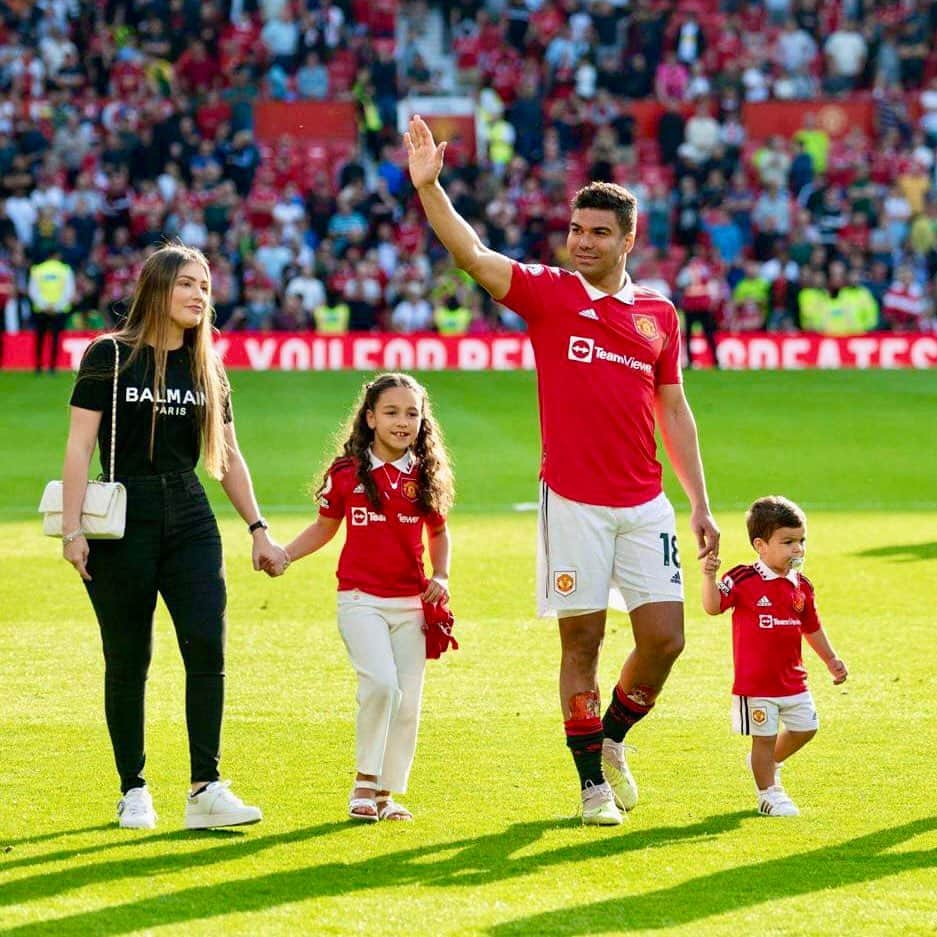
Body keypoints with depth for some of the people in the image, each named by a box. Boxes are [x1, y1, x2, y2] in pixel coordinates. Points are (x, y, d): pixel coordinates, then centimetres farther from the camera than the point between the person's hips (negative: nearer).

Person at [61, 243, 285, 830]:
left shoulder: (207, 369, 12)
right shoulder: (111, 357, -2)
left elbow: (227, 456, 18)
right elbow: (79, 447, -6)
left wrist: (258, 528, 12)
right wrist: (73, 530, -13)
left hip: (190, 518, 4)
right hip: (123, 519, -4)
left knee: (207, 645, -12)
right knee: (128, 660, 2)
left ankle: (206, 789, -12)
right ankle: (134, 792, 12)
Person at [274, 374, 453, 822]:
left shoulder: (425, 477, 4)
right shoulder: (346, 473, -2)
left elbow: (438, 532, 18)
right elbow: (324, 527, 11)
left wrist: (440, 577, 2)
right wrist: (283, 554, -1)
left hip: (411, 602, 3)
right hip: (361, 599, -3)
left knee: (408, 699, 2)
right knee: (381, 683, -21)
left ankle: (387, 792, 16)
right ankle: (364, 783, -7)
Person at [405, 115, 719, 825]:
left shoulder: (658, 313, 11)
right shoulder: (547, 293, 2)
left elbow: (674, 411, 16)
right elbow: (471, 254, -12)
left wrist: (700, 504, 12)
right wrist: (428, 187, -27)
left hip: (645, 505, 3)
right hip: (573, 501, -3)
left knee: (664, 638, -2)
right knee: (582, 641, 0)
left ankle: (613, 738, 24)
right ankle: (593, 780, 12)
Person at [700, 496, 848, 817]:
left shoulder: (802, 586, 5)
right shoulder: (744, 580, -12)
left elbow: (812, 627, 17)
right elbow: (713, 606, -21)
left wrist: (831, 660, 19)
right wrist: (709, 576, -37)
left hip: (793, 679, 6)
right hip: (755, 682, -6)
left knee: (805, 728, 16)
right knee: (764, 737, 3)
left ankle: (768, 763, 40)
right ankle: (769, 793, 18)